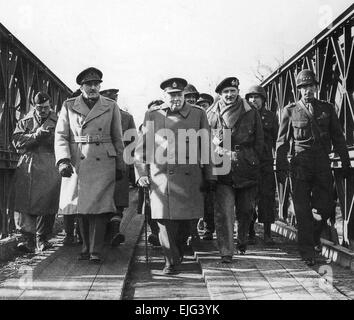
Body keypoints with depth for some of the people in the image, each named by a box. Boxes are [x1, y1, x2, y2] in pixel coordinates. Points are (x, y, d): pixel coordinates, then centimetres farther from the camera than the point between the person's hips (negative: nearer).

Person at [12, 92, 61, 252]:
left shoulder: (57, 122, 12)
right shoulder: (24, 122, 15)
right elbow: (17, 141, 0)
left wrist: (49, 136, -12)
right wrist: (37, 135, -9)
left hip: (49, 169, -1)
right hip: (27, 168, 1)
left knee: (46, 205, -3)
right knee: (26, 204, -7)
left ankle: (42, 238, 7)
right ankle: (28, 238, -5)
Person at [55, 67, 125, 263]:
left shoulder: (111, 107, 8)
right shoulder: (69, 106, 8)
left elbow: (117, 139, 12)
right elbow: (61, 136, 4)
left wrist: (120, 165, 12)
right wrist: (63, 160, -9)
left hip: (103, 164, -1)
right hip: (76, 164, 1)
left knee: (99, 207, -7)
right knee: (81, 208, 7)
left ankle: (96, 251, -1)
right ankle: (86, 248, 21)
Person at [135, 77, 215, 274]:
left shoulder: (198, 114, 7)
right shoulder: (152, 115, 7)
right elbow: (142, 147, 9)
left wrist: (209, 177, 6)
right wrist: (141, 174, 1)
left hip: (190, 178, 1)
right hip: (161, 176, -1)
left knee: (185, 221, 8)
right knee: (166, 220, -6)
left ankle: (178, 255, 32)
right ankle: (171, 262, 6)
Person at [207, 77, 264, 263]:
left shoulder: (251, 114, 6)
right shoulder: (211, 115, 4)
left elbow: (259, 142, 10)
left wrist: (252, 162, 4)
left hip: (247, 171, 2)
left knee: (246, 210, 13)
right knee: (223, 213, -8)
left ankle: (242, 241, 38)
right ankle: (226, 252, -3)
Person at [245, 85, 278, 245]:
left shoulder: (270, 116, 9)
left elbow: (276, 140, 10)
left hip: (266, 162, 0)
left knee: (267, 196, -1)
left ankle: (267, 233, 6)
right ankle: (250, 233, 11)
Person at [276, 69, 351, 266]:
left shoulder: (327, 109, 11)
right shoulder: (291, 111, 5)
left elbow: (338, 137, 13)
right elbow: (282, 141, 6)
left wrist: (346, 162, 8)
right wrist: (281, 167, 0)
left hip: (323, 163, 2)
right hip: (301, 165, -2)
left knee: (325, 206, 2)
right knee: (303, 209, -1)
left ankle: (313, 238, 28)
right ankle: (307, 251, 6)